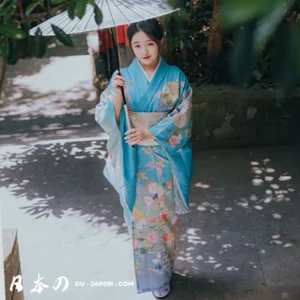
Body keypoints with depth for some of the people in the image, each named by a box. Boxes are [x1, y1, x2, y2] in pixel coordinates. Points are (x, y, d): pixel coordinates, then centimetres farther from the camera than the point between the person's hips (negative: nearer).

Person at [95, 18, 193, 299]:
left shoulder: (176, 78, -6)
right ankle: (146, 273, 29)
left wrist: (148, 134, -18)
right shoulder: (122, 77, -5)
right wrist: (116, 93, -26)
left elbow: (182, 117, -9)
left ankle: (162, 272, 31)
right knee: (139, 218, 10)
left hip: (165, 161, 0)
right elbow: (108, 118, -9)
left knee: (164, 217, 11)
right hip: (134, 163, 0)